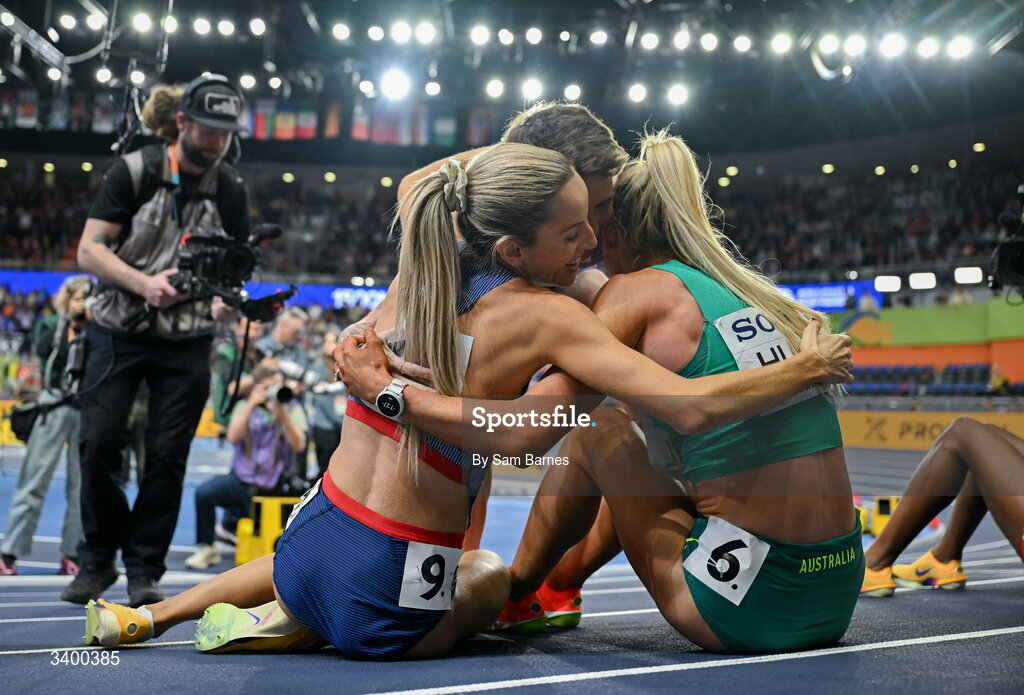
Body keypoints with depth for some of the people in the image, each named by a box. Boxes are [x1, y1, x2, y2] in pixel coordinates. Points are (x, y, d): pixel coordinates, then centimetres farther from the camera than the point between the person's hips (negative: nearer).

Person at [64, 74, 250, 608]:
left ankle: (145, 571, 12)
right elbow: (89, 249, -8)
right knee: (98, 444, -5)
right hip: (119, 333, -1)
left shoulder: (231, 190, 2)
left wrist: (225, 299, -16)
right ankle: (97, 559, 16)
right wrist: (144, 283, -25)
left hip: (187, 344, 1)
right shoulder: (134, 171, -5)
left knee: (167, 457, -1)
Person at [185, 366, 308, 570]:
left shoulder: (292, 408, 1)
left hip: (274, 485, 0)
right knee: (204, 492, -28)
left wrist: (283, 414, -24)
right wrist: (251, 405, -18)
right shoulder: (245, 406, 6)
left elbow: (298, 445, -13)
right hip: (243, 479, 0)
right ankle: (205, 548, -8)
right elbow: (233, 438, -12)